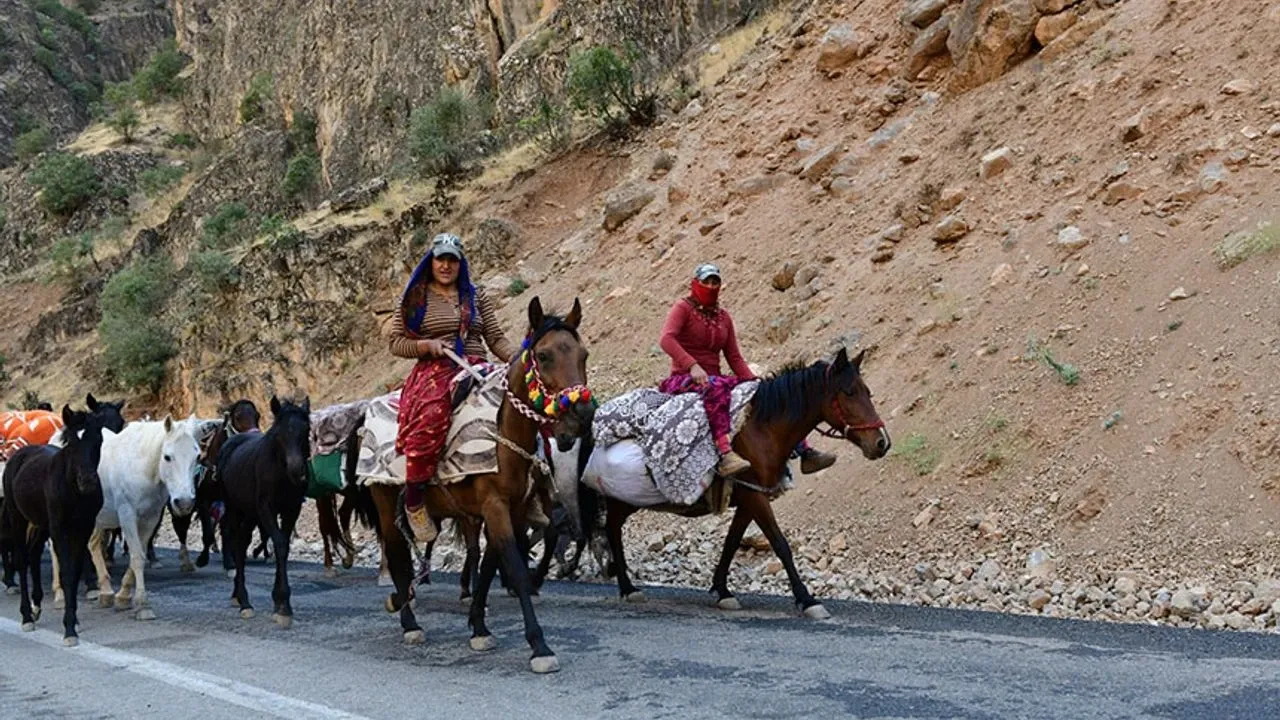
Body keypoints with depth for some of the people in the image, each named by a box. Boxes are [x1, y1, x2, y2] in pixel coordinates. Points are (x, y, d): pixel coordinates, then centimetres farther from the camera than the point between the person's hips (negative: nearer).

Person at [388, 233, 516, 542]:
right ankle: (414, 500, -25)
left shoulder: (476, 296, 19)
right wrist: (427, 345, -10)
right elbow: (396, 343, 8)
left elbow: (496, 339, 14)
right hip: (434, 370, -3)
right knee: (430, 415, -36)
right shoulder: (414, 299, 12)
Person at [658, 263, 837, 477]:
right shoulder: (683, 308, -1)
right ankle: (725, 454, -59)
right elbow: (666, 339, -19)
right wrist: (692, 365, -34)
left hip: (714, 378, 7)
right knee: (715, 387, -41)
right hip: (683, 379, -7)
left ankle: (804, 451, -7)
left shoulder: (723, 316, 18)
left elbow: (735, 358, 15)